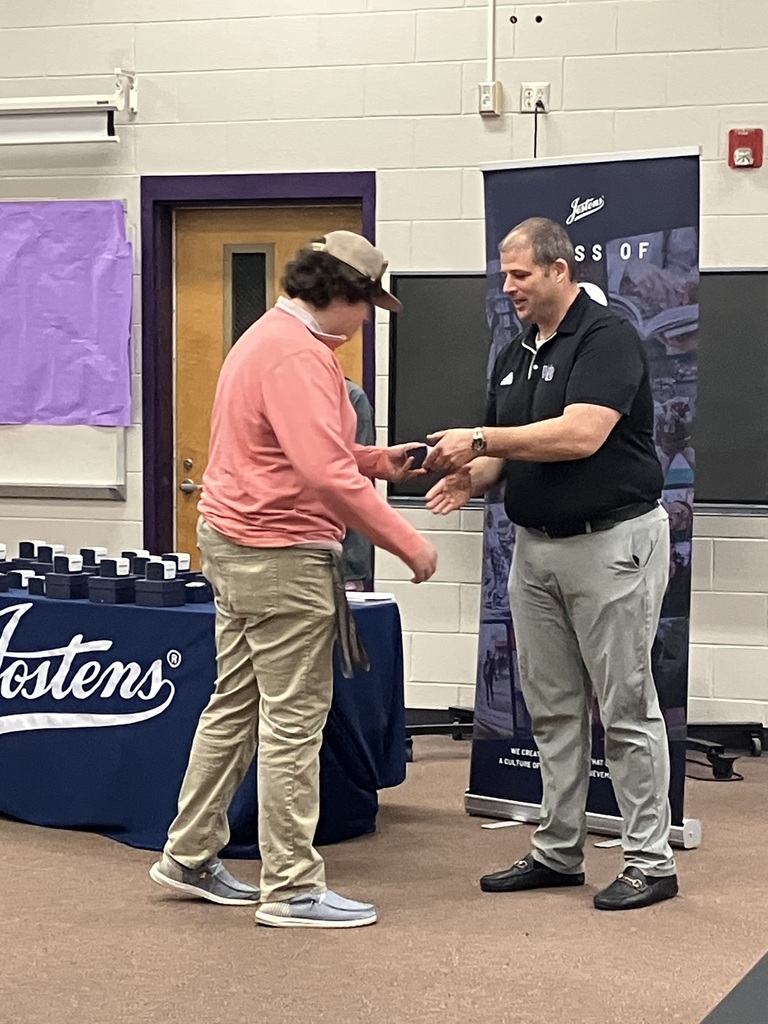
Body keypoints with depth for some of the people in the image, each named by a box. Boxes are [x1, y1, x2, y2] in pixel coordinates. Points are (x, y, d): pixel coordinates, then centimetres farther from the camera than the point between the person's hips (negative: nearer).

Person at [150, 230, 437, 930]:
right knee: (294, 720, -4)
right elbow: (325, 472, -27)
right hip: (283, 555, -11)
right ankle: (293, 888, 3)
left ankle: (189, 857, 25)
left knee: (235, 706, 17)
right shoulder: (300, 356, -19)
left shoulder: (269, 336, 16)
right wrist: (407, 544, -22)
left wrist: (377, 461, 15)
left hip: (235, 543, 11)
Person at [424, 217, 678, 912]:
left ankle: (651, 862, 7)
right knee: (553, 709, 12)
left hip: (612, 541, -8)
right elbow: (505, 452, 16)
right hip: (536, 545, 8)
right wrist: (471, 477, -6)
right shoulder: (515, 356, 14)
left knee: (626, 709, -2)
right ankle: (558, 852, 21)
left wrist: (481, 441, -22)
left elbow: (582, 434, -25)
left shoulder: (607, 339, -12)